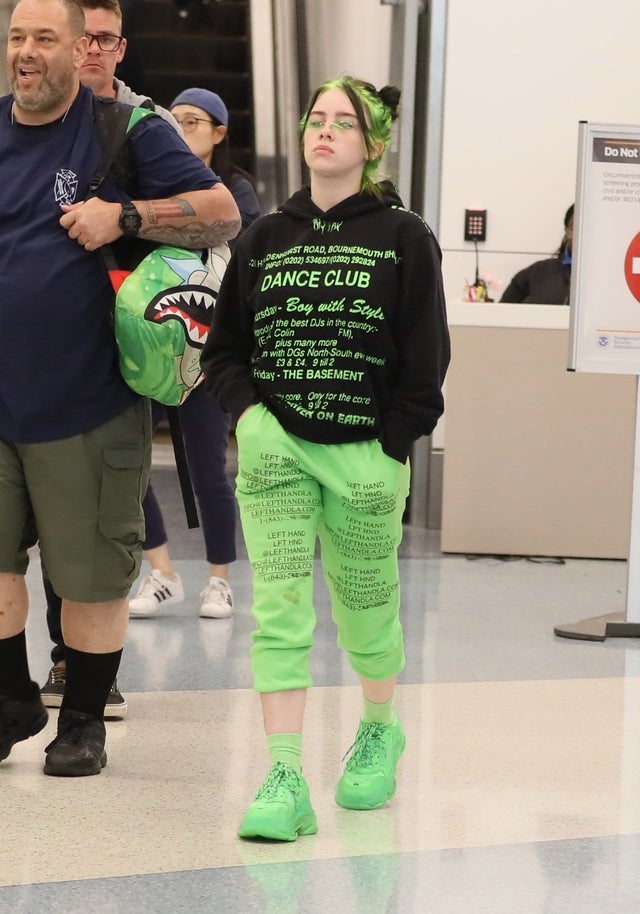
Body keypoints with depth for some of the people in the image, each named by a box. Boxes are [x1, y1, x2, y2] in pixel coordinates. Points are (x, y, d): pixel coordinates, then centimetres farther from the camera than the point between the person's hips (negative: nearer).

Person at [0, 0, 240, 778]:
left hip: (87, 406, -4)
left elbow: (223, 214, -6)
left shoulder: (127, 132, -2)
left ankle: (84, 720, 21)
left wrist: (124, 216, -17)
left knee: (91, 576, 5)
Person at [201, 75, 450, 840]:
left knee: (366, 606, 11)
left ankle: (379, 729, 39)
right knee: (279, 609, -9)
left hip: (365, 455, -2)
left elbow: (426, 359, -1)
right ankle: (285, 782, -10)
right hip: (274, 452, 2)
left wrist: (389, 450, -7)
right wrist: (246, 411, -3)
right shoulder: (265, 238, 9)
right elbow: (222, 345, 14)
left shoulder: (404, 239, 0)